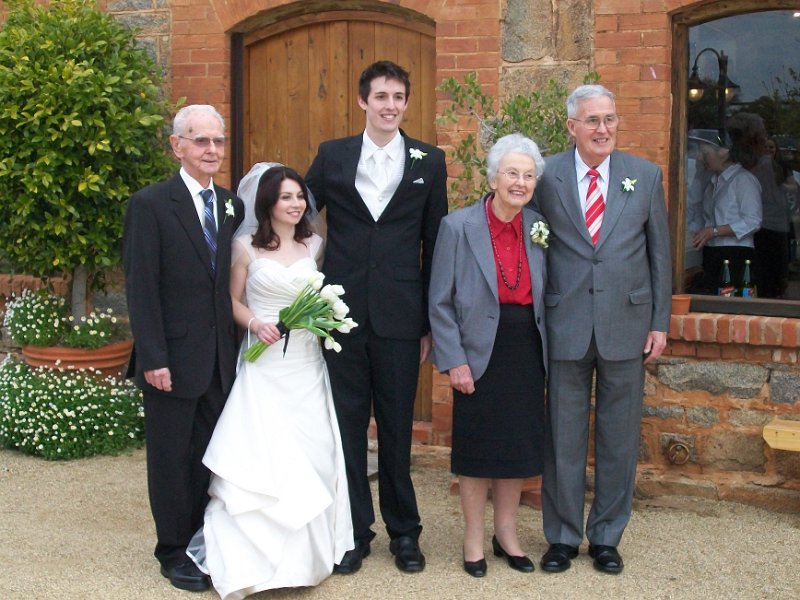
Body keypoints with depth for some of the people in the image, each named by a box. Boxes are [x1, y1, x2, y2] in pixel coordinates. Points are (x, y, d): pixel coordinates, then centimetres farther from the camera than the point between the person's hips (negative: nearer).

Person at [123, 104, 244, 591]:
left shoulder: (232, 207, 9)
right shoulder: (150, 204, -8)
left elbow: (229, 284, 9)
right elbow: (141, 289, -11)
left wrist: (236, 346, 3)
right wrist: (153, 359, -16)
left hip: (221, 360, 5)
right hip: (173, 359, -5)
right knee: (172, 457, 7)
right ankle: (174, 552, 22)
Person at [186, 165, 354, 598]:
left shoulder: (314, 245, 8)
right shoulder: (247, 247, 0)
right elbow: (233, 301, 5)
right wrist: (255, 323, -12)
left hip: (306, 365, 3)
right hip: (264, 365, -3)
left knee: (310, 456, 1)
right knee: (260, 457, -9)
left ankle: (303, 552, 15)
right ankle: (249, 558, 1)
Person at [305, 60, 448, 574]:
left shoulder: (429, 161, 4)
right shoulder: (332, 156, 5)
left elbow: (435, 243, 5)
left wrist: (433, 321, 3)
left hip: (400, 316, -1)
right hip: (342, 313, 1)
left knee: (398, 427, 8)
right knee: (347, 425, 7)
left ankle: (404, 532, 22)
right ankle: (354, 531, 20)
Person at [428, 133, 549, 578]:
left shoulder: (539, 226, 4)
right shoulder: (458, 226, -7)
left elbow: (545, 295, 11)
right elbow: (440, 303, -7)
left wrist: (547, 352, 4)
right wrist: (454, 361, -12)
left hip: (526, 353, 4)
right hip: (480, 353, -4)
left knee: (519, 445, 11)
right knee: (477, 446, 5)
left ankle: (506, 535, 27)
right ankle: (473, 541, 20)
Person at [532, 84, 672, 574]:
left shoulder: (646, 176, 4)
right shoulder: (547, 177, -1)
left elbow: (660, 253, 7)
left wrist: (660, 323, 3)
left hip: (626, 326, 1)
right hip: (566, 326, -1)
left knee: (620, 438, 9)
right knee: (564, 437, 8)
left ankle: (606, 536, 24)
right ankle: (563, 535, 22)